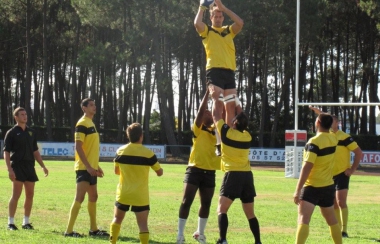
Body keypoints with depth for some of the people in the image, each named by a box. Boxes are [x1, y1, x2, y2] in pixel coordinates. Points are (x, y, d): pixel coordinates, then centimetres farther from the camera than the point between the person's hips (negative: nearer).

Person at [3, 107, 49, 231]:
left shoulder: (31, 132, 14)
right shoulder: (12, 133, -3)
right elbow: (6, 152, -6)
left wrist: (43, 166, 13)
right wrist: (9, 169, -16)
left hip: (30, 167, 6)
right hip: (17, 166, -6)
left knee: (30, 195, 5)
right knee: (16, 195, -8)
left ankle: (26, 222, 14)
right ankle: (11, 223, -2)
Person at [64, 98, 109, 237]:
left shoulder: (91, 124, 16)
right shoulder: (82, 124, -13)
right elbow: (78, 147, -19)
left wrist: (96, 166, 22)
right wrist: (88, 166, -23)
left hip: (91, 167, 10)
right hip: (84, 168, -10)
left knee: (93, 197, 15)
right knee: (80, 197, -12)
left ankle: (93, 229, 23)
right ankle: (69, 230, -11)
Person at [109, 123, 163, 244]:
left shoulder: (120, 151, -2)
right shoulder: (148, 153, -10)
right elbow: (159, 172, 0)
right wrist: (160, 169, 23)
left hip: (123, 194, 3)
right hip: (140, 195, -2)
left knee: (117, 219, 19)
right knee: (143, 224, -2)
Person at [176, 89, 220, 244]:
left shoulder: (216, 131, 11)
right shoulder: (198, 130, -2)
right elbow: (201, 110, -13)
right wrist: (208, 91, -13)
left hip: (209, 172, 5)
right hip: (195, 169, -5)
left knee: (206, 203, 10)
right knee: (187, 201, -5)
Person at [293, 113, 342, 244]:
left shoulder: (314, 142, -17)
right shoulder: (333, 139, 3)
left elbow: (307, 166, -23)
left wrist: (298, 190, -22)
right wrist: (324, 116, 40)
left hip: (312, 187, -7)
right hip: (328, 186, 7)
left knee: (303, 219, -19)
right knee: (332, 220, 22)